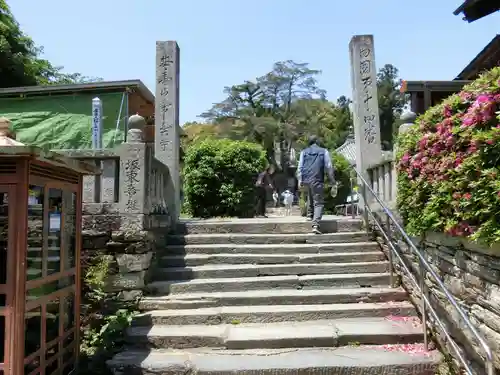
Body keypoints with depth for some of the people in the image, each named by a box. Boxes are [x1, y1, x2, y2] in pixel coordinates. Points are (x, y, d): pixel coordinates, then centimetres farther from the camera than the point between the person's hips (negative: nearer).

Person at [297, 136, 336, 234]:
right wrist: (333, 182, 5)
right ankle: (315, 225, -15)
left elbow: (300, 167, 3)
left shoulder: (304, 152, 13)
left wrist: (300, 180, -1)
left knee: (310, 197, 31)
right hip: (317, 180, -3)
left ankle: (310, 214, 33)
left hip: (305, 180, 3)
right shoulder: (324, 151, 8)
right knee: (318, 203, 0)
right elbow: (329, 167, 3)